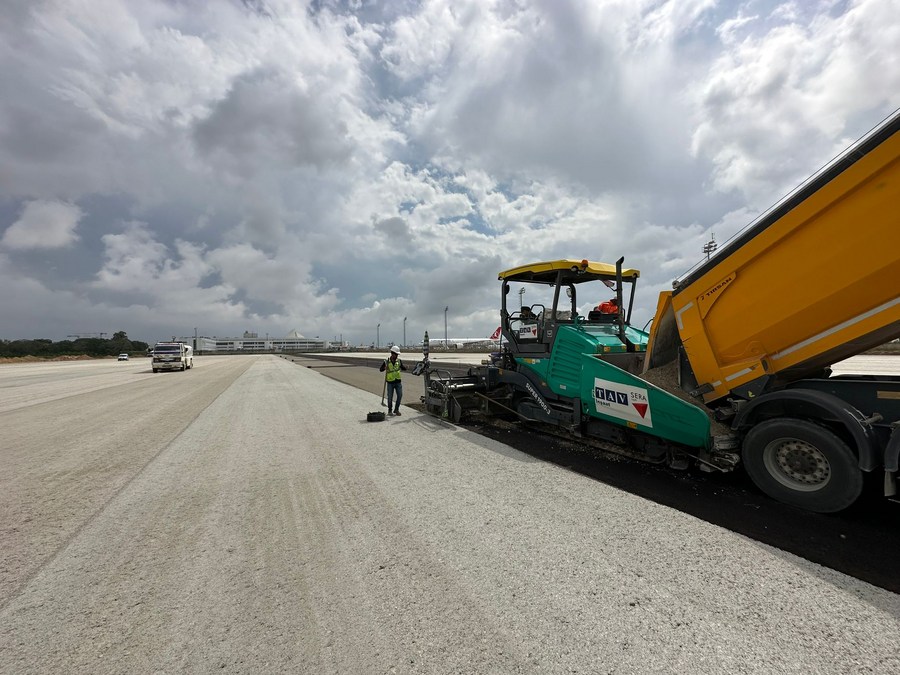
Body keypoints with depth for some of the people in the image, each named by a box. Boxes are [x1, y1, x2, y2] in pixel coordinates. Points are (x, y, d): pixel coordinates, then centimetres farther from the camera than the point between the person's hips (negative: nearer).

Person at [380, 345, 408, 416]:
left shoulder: (399, 360, 2)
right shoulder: (386, 361, -8)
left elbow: (402, 367, 12)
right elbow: (380, 369, -5)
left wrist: (405, 367, -10)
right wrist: (384, 368, -26)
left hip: (398, 381, 3)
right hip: (390, 382, -3)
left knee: (400, 395, 1)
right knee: (390, 397, 4)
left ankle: (396, 410, 19)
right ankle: (389, 411, 23)